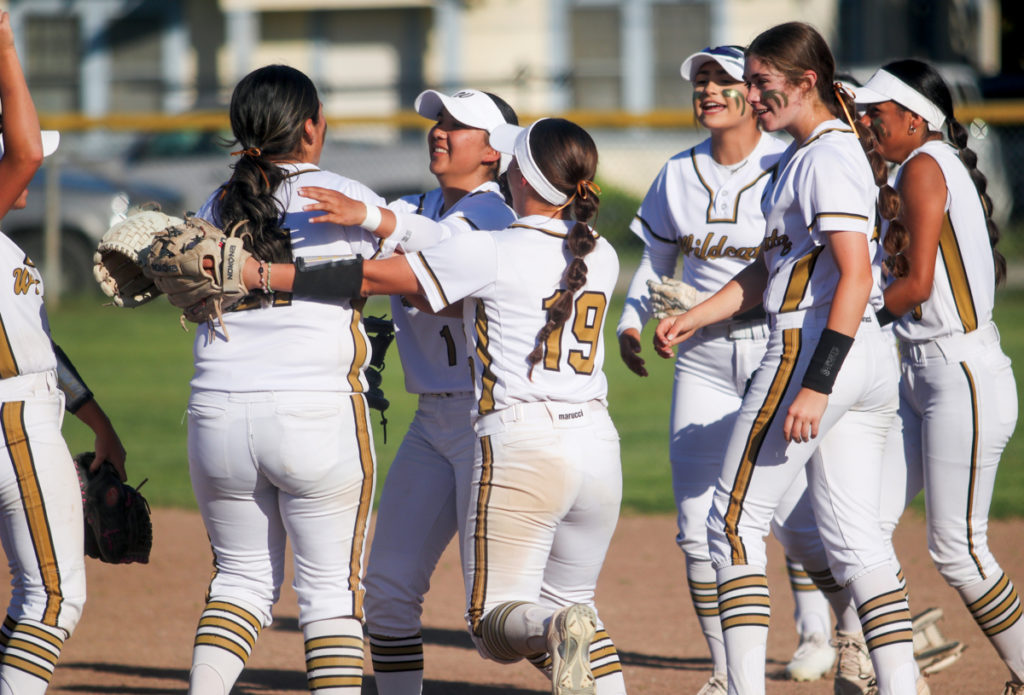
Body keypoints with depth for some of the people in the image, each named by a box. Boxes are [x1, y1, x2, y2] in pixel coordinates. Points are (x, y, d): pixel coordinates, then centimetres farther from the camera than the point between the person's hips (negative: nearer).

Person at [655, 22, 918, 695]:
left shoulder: (828, 158, -13)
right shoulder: (804, 155, 17)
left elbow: (855, 279, -22)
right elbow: (766, 271, 22)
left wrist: (816, 386, -26)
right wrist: (691, 318, 12)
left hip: (811, 350, -10)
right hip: (874, 362, 10)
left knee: (735, 521, -1)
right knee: (853, 538, 9)